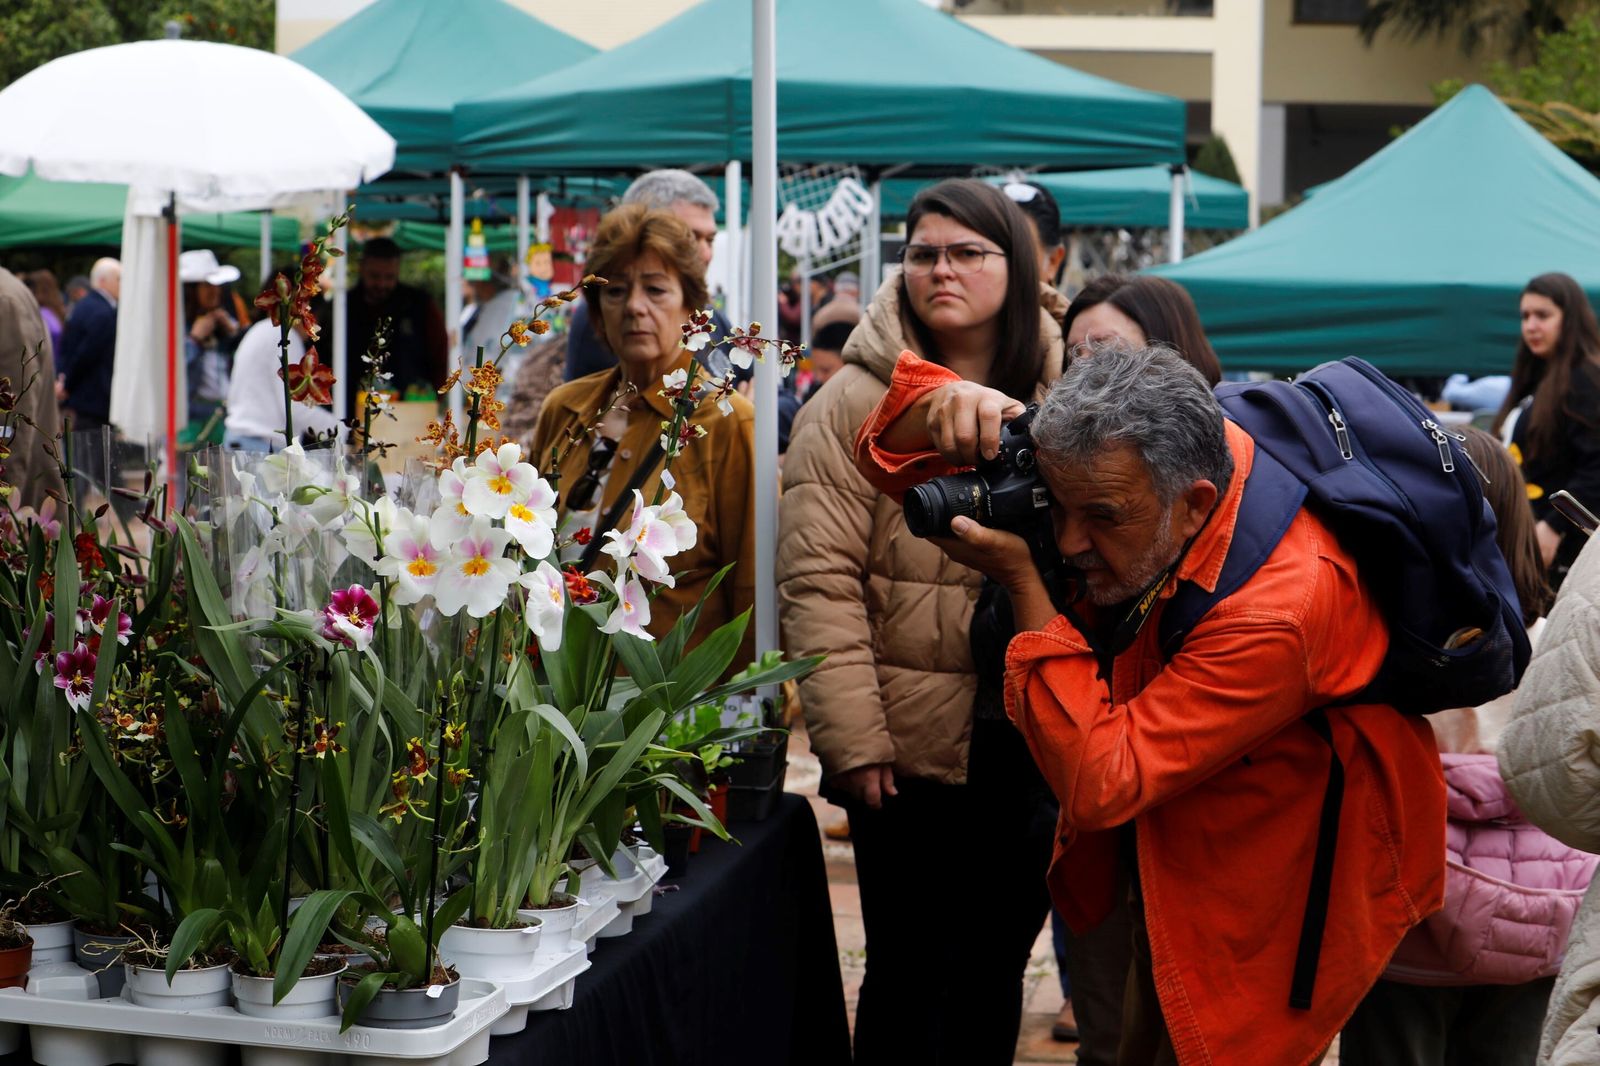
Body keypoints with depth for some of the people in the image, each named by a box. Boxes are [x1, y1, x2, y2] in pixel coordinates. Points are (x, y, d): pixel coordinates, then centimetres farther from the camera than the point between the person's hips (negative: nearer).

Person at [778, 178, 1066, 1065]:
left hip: (1032, 745, 3)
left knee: (995, 966, 14)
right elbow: (820, 583, -9)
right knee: (907, 969, 6)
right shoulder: (855, 402, -4)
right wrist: (852, 738, -15)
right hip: (909, 748, -3)